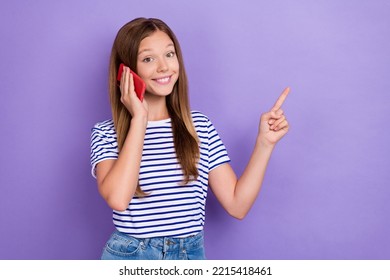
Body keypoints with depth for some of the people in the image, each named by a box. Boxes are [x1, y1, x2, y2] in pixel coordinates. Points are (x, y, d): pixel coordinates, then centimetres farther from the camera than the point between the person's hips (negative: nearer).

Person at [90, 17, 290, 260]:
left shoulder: (200, 126, -1)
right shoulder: (107, 134, -7)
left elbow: (237, 206, -3)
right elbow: (117, 198, -26)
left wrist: (264, 142, -11)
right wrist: (139, 118, -20)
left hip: (191, 255, 2)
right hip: (128, 257, -2)